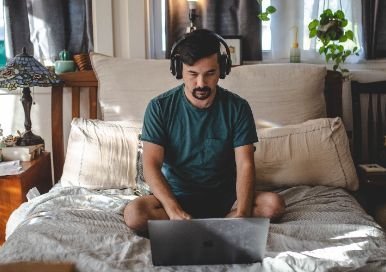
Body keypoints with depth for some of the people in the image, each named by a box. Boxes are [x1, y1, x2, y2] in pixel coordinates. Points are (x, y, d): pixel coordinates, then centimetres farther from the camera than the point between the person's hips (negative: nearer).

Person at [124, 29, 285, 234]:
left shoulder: (237, 108, -5)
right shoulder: (160, 107, -7)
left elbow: (245, 165, -11)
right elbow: (151, 164, -14)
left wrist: (242, 214, -29)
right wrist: (174, 211, -31)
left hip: (224, 196, 1)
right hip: (177, 196, -1)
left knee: (273, 204, -26)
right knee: (134, 213, -30)